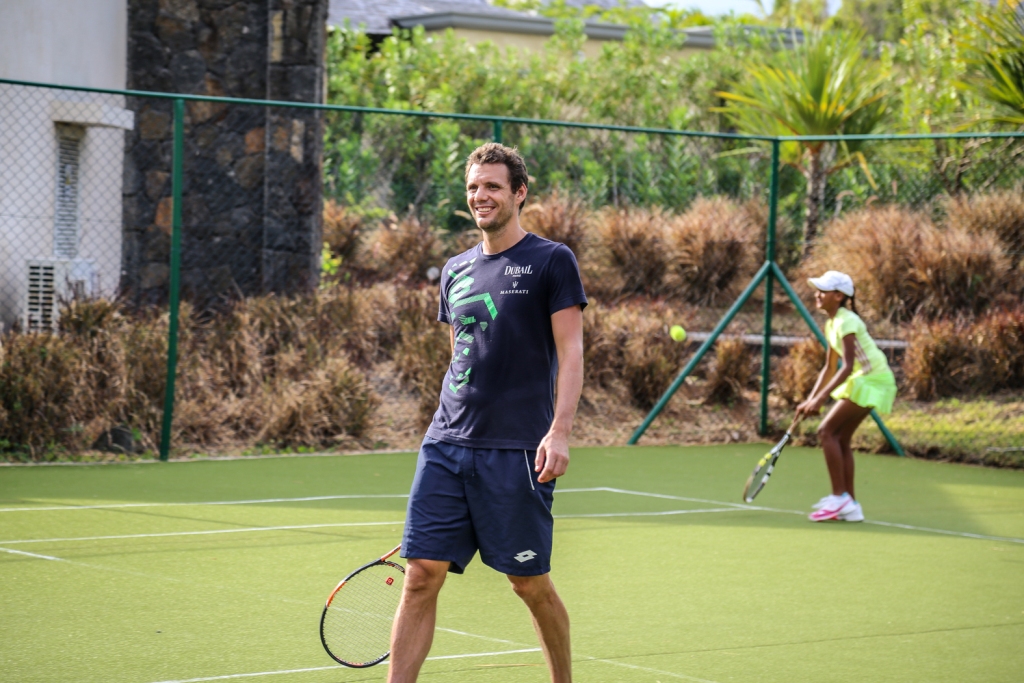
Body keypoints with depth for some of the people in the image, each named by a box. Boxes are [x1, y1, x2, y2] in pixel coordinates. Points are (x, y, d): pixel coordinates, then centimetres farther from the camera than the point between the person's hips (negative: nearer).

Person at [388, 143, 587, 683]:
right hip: (446, 448, 5)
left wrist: (559, 431, -17)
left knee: (530, 582, 4)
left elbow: (570, 352, -7)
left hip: (517, 451, -5)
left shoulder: (551, 262, -1)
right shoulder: (456, 271, 16)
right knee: (421, 576, -4)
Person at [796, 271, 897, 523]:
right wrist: (811, 400, 8)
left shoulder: (846, 322, -19)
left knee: (827, 430, -14)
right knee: (841, 439, 7)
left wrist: (821, 398, -29)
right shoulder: (831, 324, 11)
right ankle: (850, 505, 11)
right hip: (865, 380, 10)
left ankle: (840, 497, -12)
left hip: (873, 380, -10)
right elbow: (830, 368, 16)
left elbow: (847, 367, -26)